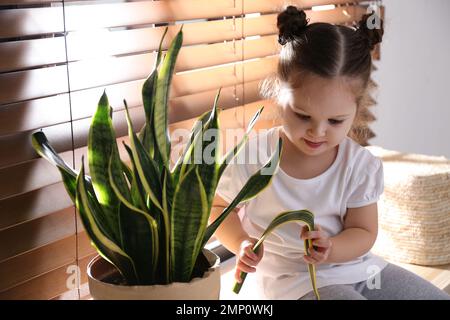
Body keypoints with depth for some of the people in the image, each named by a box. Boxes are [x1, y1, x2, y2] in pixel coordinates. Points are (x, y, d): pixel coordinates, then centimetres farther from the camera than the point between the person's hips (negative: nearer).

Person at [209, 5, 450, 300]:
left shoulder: (361, 166, -11)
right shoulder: (252, 157, -17)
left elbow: (363, 231, -3)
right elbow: (219, 207, -1)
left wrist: (330, 250, -26)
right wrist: (241, 243, -21)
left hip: (353, 264, 4)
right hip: (292, 277, -3)